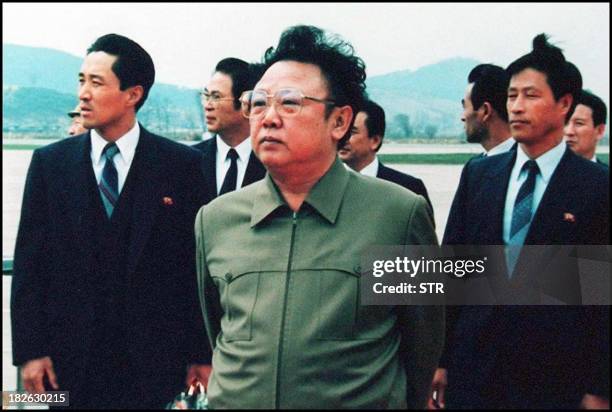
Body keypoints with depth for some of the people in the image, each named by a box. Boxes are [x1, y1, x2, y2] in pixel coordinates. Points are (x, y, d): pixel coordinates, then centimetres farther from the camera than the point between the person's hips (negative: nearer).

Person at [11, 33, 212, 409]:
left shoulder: (183, 164, -3)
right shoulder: (50, 163, 3)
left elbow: (199, 264, -3)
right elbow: (30, 262, 3)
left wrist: (201, 354, -4)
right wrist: (29, 351, -2)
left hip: (154, 360, -1)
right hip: (70, 360, 2)